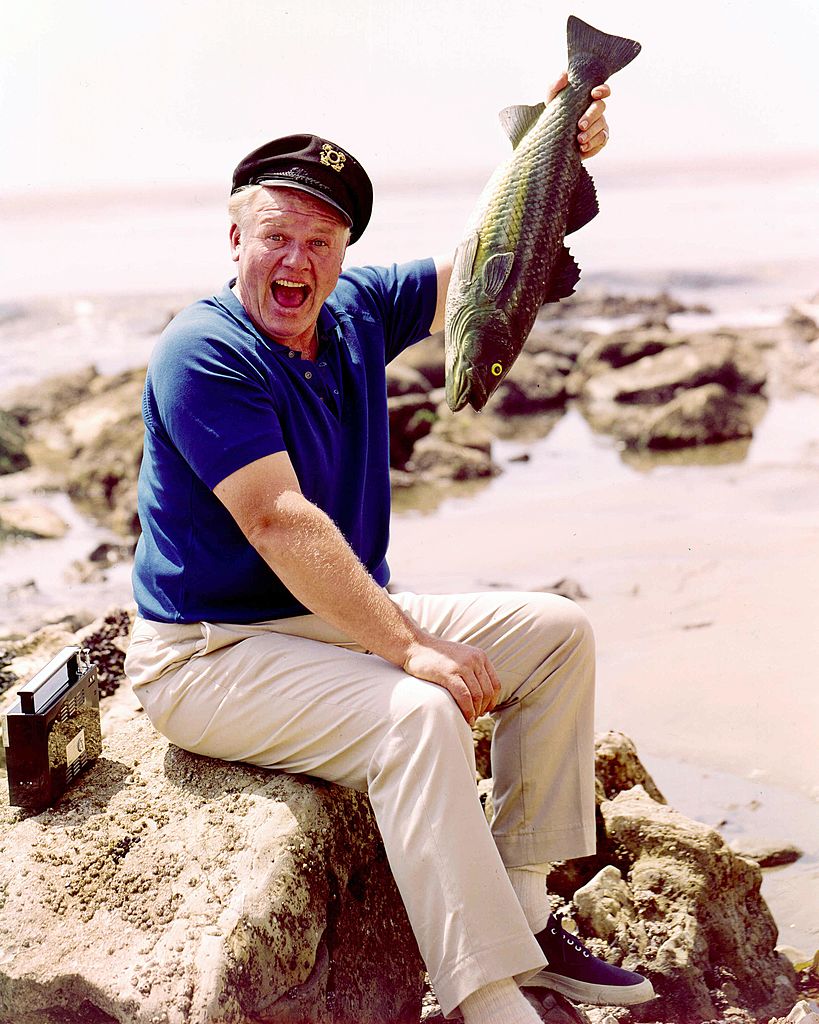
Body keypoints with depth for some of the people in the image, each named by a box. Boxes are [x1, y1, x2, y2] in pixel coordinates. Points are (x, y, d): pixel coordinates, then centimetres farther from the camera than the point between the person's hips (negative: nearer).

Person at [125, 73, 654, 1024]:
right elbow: (279, 521, -27)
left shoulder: (357, 312, 5)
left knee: (558, 633, 2)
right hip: (214, 653, -8)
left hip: (346, 617, 9)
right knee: (418, 714, -34)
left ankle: (525, 917, 2)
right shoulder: (202, 351, -18)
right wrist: (409, 647, -30)